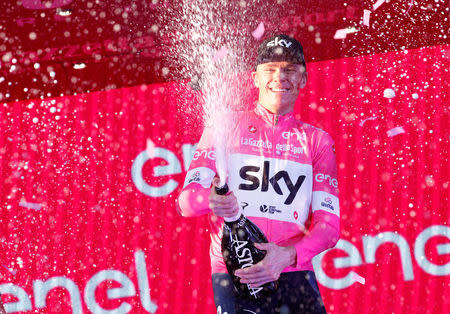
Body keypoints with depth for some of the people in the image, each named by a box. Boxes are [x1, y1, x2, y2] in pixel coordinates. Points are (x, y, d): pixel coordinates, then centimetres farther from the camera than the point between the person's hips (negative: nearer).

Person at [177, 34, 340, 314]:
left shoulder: (318, 141, 14)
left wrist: (288, 256, -16)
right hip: (232, 275, -1)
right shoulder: (226, 127, 11)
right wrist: (212, 199, -23)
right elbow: (186, 200, 2)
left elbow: (329, 224, 4)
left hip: (294, 274, 1)